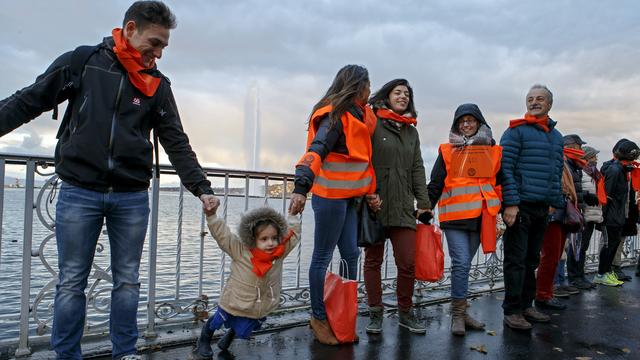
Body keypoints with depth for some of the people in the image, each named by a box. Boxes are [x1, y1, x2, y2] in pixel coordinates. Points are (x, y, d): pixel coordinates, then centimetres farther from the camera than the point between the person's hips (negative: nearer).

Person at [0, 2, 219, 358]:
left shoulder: (158, 85, 5)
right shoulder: (80, 62, 1)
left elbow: (177, 143, 4)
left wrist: (202, 188, -5)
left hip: (133, 198, 2)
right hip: (78, 193, -1)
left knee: (127, 281, 9)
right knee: (71, 282, 7)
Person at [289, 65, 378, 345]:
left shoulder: (359, 115, 16)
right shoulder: (335, 116, -11)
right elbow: (315, 151, -23)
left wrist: (370, 193, 15)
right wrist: (301, 188, -34)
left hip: (349, 198, 9)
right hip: (330, 196, -9)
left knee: (351, 254, 10)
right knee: (323, 257, 1)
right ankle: (319, 318, 14)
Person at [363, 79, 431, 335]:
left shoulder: (411, 132, 18)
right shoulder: (373, 124, 1)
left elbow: (417, 169, 17)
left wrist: (424, 202, 9)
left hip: (402, 207, 4)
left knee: (408, 262, 0)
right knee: (373, 260, 6)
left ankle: (405, 313, 19)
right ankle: (375, 313, 19)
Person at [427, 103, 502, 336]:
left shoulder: (493, 151, 12)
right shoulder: (447, 151, 5)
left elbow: (499, 182, 18)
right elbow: (435, 184, 5)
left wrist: (500, 208, 12)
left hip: (480, 217, 3)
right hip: (455, 216, -3)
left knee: (464, 264, 10)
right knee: (461, 263, -9)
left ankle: (460, 312, 22)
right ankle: (458, 315, 2)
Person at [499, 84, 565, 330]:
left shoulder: (556, 136, 18)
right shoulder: (516, 131, -4)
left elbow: (557, 173, 21)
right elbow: (505, 169, -11)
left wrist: (555, 203, 13)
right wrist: (510, 203, -18)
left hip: (542, 208, 7)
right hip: (520, 206, -7)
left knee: (532, 259, 13)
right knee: (516, 260, -4)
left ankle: (526, 305, 24)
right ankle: (512, 311, 3)